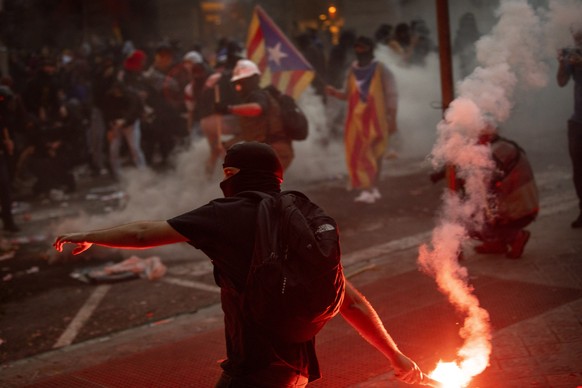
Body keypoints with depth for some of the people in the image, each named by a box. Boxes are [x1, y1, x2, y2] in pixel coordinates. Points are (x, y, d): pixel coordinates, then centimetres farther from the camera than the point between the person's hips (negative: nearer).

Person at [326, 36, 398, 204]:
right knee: (358, 154, 0)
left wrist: (392, 119, -9)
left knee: (374, 154, -3)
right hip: (357, 119, 4)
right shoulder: (353, 70, 10)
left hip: (375, 120, -4)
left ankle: (370, 189, 0)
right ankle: (370, 189, 8)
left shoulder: (381, 70, -4)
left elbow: (392, 95, -4)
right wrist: (335, 93, -1)